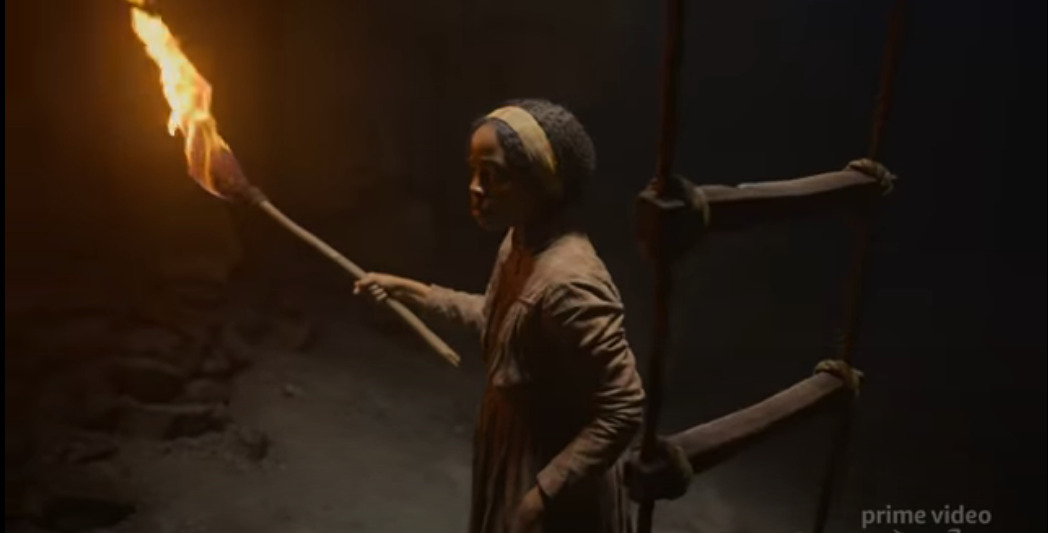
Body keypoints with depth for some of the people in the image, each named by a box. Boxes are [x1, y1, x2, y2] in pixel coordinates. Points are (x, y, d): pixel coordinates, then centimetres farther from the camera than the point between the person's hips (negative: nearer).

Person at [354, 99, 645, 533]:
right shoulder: (522, 243, -5)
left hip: (554, 473, -8)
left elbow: (624, 409, -30)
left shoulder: (568, 281, -33)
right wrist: (413, 292, 12)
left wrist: (543, 494, -28)